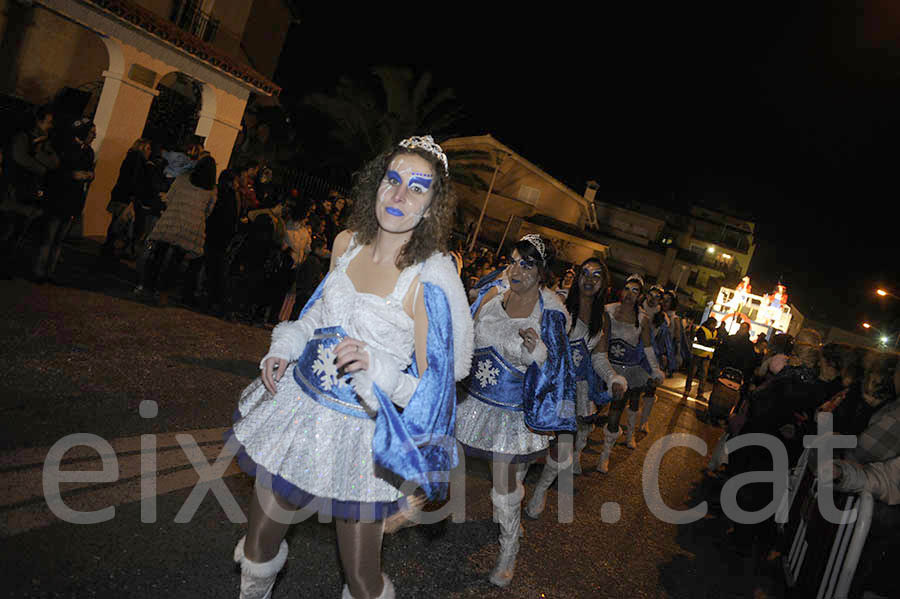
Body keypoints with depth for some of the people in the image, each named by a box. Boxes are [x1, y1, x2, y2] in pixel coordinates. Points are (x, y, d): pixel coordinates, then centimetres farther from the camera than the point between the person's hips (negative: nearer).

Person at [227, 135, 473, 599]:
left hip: (359, 433, -5)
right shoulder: (347, 243, -2)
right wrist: (285, 349, 4)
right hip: (297, 401, 6)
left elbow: (433, 381, -15)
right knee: (258, 547, 23)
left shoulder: (431, 279, -20)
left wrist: (376, 369, -29)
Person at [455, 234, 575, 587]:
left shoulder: (550, 312, -15)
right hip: (476, 399, 5)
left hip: (515, 413, -4)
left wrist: (537, 349, -32)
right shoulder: (493, 293, -4)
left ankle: (509, 555, 30)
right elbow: (466, 339, 9)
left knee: (506, 491, 4)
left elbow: (552, 370, -13)